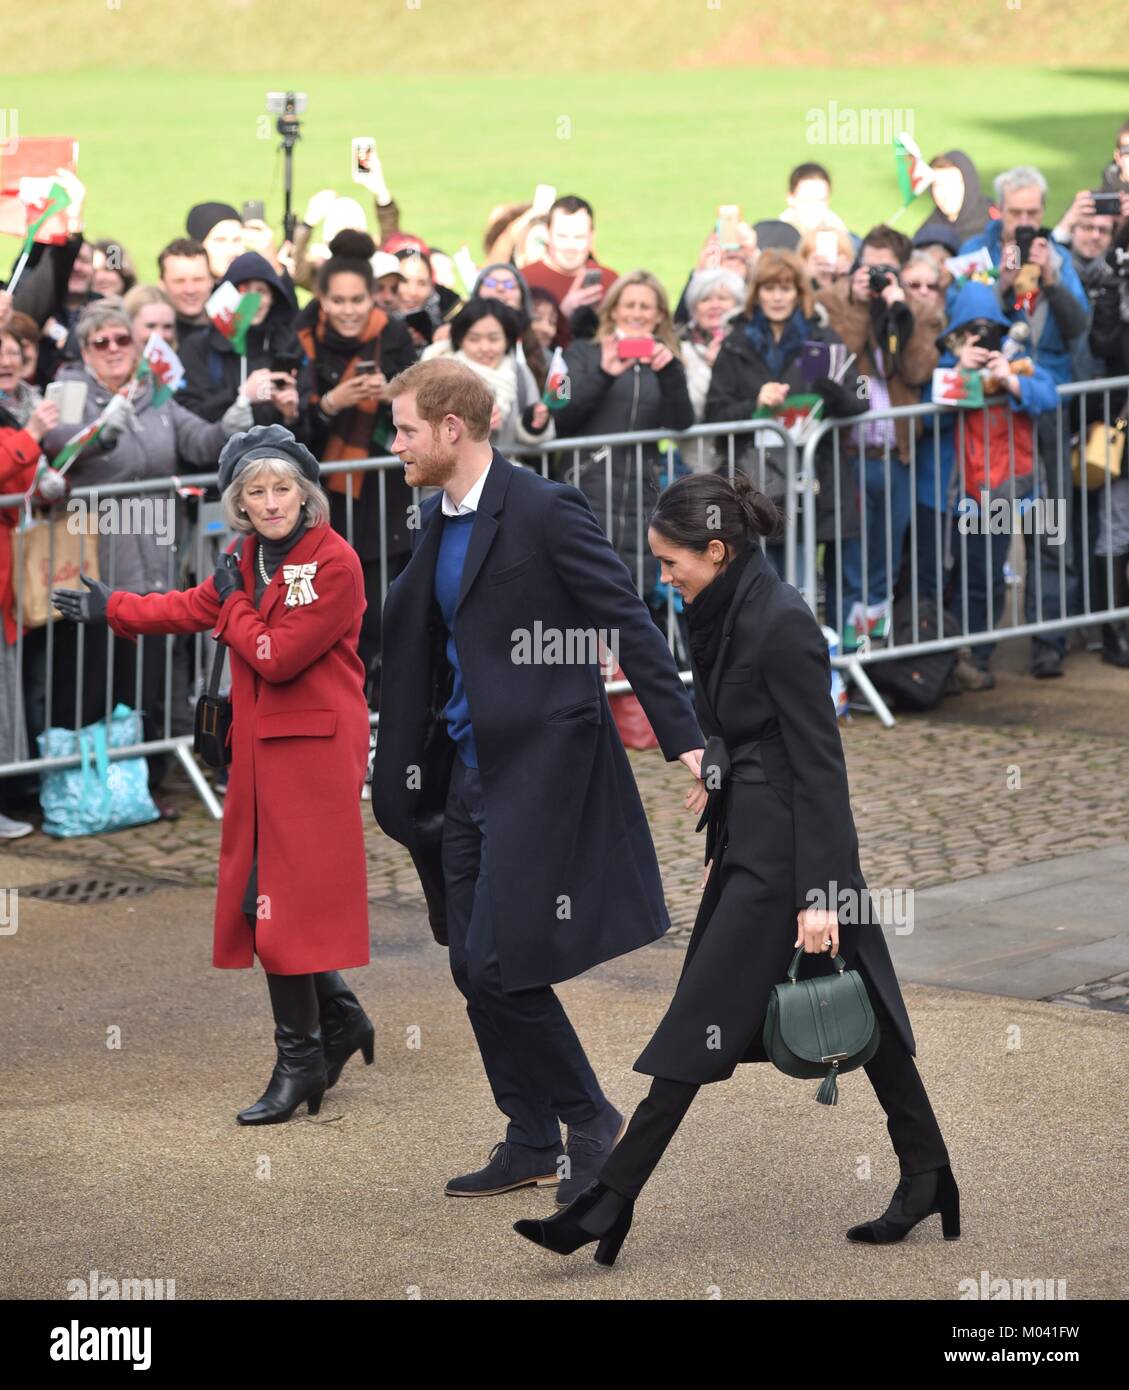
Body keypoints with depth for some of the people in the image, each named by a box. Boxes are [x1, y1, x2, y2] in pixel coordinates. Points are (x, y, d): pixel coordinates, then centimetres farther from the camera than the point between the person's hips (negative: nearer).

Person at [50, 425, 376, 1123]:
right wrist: (112, 608, 40)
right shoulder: (250, 560, 11)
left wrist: (235, 604, -4)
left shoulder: (335, 563, -13)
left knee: (281, 900, -9)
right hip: (262, 748, 8)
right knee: (264, 898, 7)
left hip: (314, 750, -8)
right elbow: (193, 607, 30)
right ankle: (341, 1019, 23)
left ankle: (302, 1058, -1)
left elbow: (277, 656, -19)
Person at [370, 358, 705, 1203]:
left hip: (540, 765, -9)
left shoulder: (544, 509, -14)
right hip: (467, 768, 9)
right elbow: (409, 633, 23)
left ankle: (590, 1120, 7)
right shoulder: (438, 523, 12)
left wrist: (681, 738, -18)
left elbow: (628, 621, -15)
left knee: (502, 964, -11)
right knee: (475, 968, 9)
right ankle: (532, 1142, 20)